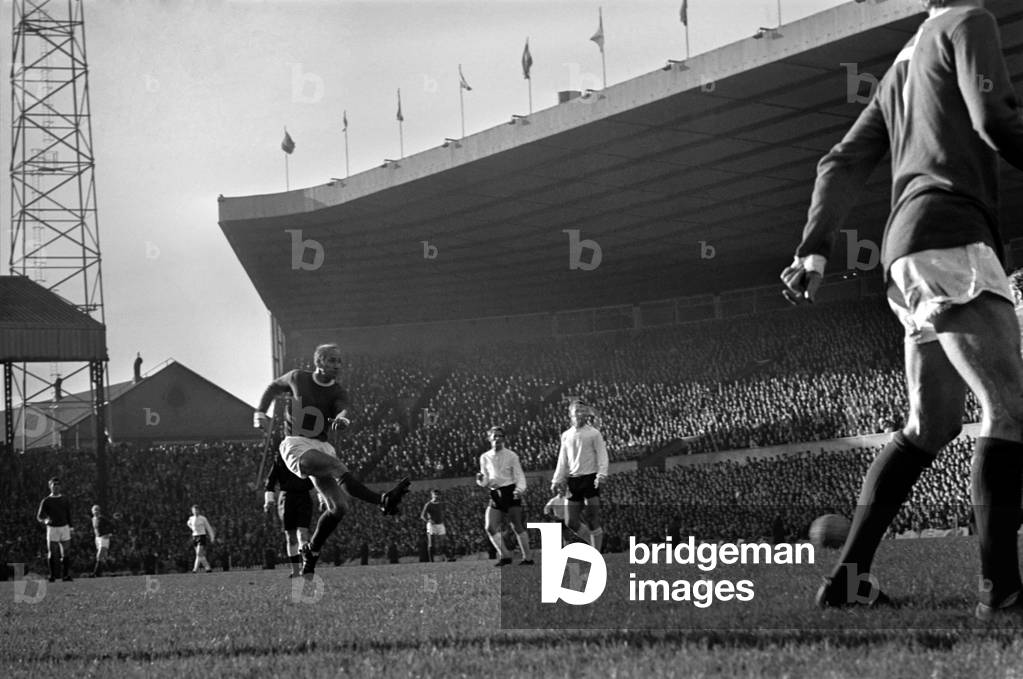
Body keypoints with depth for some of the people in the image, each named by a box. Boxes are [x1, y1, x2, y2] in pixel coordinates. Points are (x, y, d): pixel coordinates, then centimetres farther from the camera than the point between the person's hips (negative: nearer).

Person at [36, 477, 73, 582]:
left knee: (66, 553, -1)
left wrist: (70, 527, 5)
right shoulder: (46, 501, 2)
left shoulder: (65, 500, 11)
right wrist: (45, 521, -23)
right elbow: (39, 516, -1)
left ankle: (65, 575, 3)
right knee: (52, 553, -3)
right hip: (52, 529, -2)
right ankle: (52, 576, 5)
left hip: (64, 528, 2)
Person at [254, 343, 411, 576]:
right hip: (296, 445, -4)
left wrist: (343, 419, -44)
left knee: (339, 507, -7)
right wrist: (261, 412, 10)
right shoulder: (297, 378, 3)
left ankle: (312, 551, 14)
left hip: (322, 447, 4)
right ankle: (383, 500, -51)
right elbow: (274, 387, 23)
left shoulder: (338, 393, 4)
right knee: (337, 467, -33)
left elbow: (343, 410, -20)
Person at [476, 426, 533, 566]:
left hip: (510, 492, -4)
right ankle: (504, 555, -4)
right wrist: (481, 481, -8)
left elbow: (519, 475, 0)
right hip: (495, 495, 4)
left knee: (517, 526, -4)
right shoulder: (485, 458, 12)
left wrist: (520, 489, -19)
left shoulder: (511, 455, 2)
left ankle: (527, 558, 3)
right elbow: (486, 482, 16)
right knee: (490, 527, -11)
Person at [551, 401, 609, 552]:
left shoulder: (593, 433, 0)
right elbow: (562, 460, 20)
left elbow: (602, 455, -5)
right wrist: (557, 480, 14)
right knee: (571, 522, 1)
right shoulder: (566, 435, 14)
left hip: (590, 478, -5)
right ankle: (595, 544, 21)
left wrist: (601, 474, -19)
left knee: (592, 521, -7)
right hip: (573, 480, 5)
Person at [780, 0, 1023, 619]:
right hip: (952, 241, -9)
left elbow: (843, 164, 22)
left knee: (931, 427, 15)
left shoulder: (902, 68, 27)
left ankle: (849, 576, 12)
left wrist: (815, 251, 16)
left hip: (907, 251, 9)